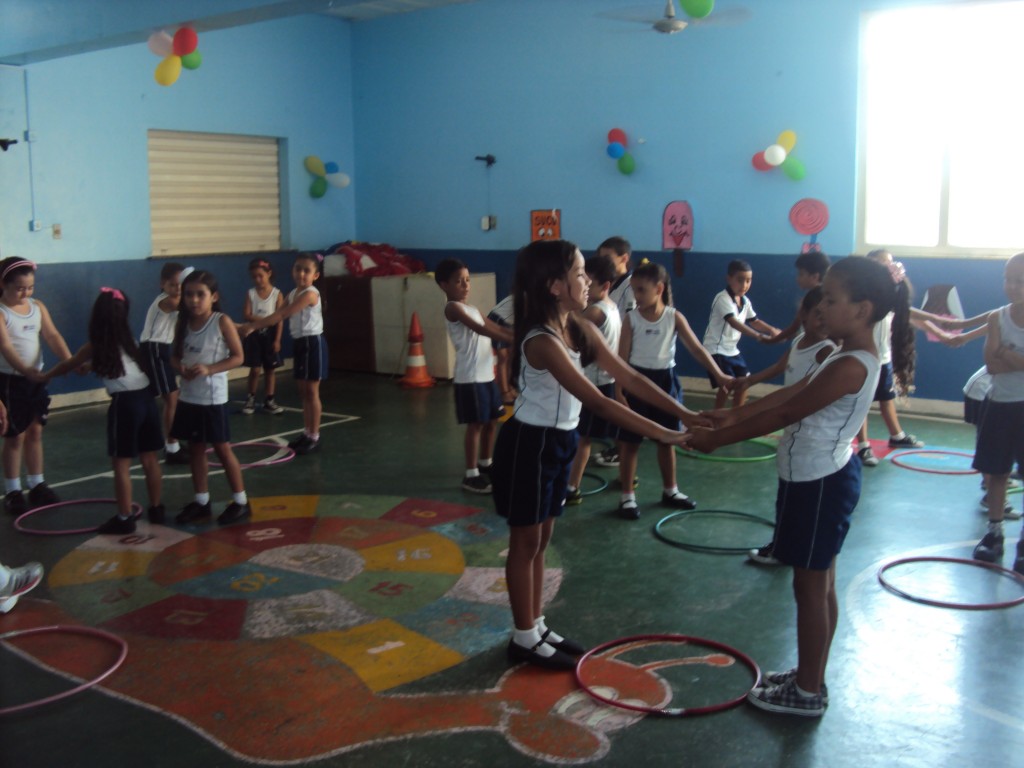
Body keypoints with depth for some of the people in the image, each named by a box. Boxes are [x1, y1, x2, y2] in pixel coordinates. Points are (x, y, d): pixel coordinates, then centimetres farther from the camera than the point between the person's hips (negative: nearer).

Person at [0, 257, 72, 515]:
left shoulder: (37, 306, 2)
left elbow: (52, 336, -7)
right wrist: (26, 371, -42)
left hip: (37, 378, 5)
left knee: (35, 432, 13)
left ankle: (38, 486, 24)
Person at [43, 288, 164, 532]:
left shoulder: (96, 346, 0)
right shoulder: (129, 340, 14)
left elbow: (68, 365, 16)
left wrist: (44, 376, 34)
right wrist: (86, 366, 44)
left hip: (125, 403, -6)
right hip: (146, 397, 6)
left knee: (121, 464, 2)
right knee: (150, 459, 14)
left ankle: (125, 518, 7)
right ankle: (155, 509, 24)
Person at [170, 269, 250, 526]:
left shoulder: (222, 322, -12)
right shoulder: (183, 323, 3)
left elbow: (237, 357, -11)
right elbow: (175, 355, 11)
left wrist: (209, 369, -23)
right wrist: (180, 368, -12)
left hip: (213, 398, -5)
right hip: (188, 397, 5)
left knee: (222, 448, 2)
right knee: (195, 449, 12)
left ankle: (241, 502, 14)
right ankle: (201, 503, 23)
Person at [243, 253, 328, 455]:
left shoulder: (310, 294, -19)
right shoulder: (293, 294, 10)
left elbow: (281, 315, -25)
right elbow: (278, 316, 5)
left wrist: (253, 326, -27)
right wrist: (252, 325, -9)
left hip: (313, 343, -9)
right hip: (299, 343, 9)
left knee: (312, 392, -3)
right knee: (303, 392, 13)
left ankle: (314, 437, 4)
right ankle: (307, 433, 22)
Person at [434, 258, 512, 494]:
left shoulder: (473, 309, 17)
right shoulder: (453, 308, -10)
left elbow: (496, 328, 14)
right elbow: (480, 329, -21)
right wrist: (513, 340, -27)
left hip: (487, 375, 9)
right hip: (469, 378, -9)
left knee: (491, 422, 16)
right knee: (475, 425, -4)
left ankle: (485, 465, 31)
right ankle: (471, 475, 5)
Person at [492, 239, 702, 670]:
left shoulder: (581, 330, 0)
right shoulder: (542, 341, -28)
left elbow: (630, 379, -1)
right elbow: (597, 402, -32)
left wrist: (685, 414, -8)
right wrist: (662, 435, -32)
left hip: (558, 442, 8)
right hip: (529, 444, -8)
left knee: (542, 540, 17)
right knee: (526, 542, 5)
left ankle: (536, 627, 30)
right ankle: (524, 639, 19)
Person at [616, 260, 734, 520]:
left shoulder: (674, 317, -5)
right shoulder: (631, 318, -7)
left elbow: (696, 348, -9)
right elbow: (622, 358, -5)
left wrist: (719, 375, -19)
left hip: (665, 380, 2)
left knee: (667, 440, 15)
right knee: (630, 442, 3)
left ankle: (670, 491, 32)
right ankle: (627, 496, 15)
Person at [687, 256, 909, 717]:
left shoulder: (850, 366, -25)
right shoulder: (853, 356, 7)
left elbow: (786, 414, -22)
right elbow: (792, 392, 10)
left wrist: (717, 439, -15)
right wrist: (733, 415, 8)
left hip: (819, 484, -10)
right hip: (824, 478, 10)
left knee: (809, 587, 3)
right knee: (820, 585, 18)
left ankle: (808, 693, 17)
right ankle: (809, 678, 32)